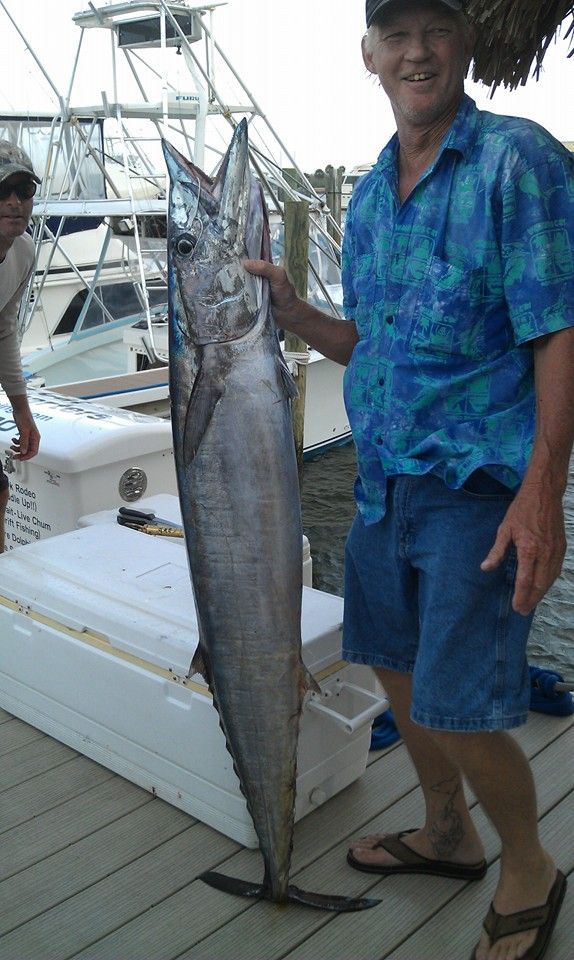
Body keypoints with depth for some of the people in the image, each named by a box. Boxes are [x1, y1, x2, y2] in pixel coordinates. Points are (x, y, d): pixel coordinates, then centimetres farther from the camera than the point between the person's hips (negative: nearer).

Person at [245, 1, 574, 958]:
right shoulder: (368, 195, 12)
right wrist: (292, 312, 0)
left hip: (479, 484, -7)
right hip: (382, 479, 8)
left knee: (456, 710, -5)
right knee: (395, 665, 18)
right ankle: (446, 833, 42)